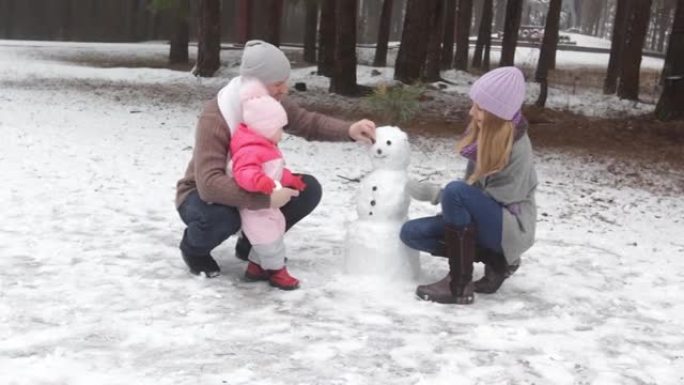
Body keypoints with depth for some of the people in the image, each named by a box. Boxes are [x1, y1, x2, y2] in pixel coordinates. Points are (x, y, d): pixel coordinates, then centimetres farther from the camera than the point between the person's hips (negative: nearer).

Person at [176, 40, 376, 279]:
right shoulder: (215, 119, -34)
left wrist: (349, 130, -20)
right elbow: (210, 183, -43)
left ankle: (252, 244, 8)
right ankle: (193, 248, -3)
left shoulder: (274, 104, -12)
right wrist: (266, 199, -49)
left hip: (249, 189, 7)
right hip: (203, 194, -6)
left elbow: (309, 123, 0)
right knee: (221, 216, -41)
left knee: (308, 189, -13)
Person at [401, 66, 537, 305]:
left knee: (457, 192, -33)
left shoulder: (518, 149, -22)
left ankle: (459, 286, -24)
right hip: (484, 222, 8)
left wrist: (437, 194, -20)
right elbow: (474, 188, 6)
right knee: (411, 232, -9)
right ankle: (496, 261, -1)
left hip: (511, 228, -8)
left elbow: (494, 200, -21)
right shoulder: (483, 133, 0)